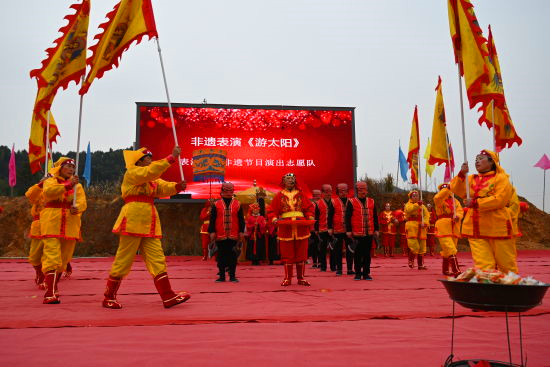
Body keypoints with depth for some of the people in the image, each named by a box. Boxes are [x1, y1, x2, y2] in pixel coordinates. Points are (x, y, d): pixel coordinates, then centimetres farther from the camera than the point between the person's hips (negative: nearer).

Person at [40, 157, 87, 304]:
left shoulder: (77, 185, 13)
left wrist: (77, 208, -27)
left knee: (63, 260, 12)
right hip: (51, 225, -3)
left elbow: (82, 201, -5)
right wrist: (68, 185, -29)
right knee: (52, 258, -15)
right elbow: (48, 191, -18)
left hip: (70, 227, 4)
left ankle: (52, 287, 31)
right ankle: (50, 294, -19)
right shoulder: (50, 181, 7)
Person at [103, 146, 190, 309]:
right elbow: (152, 170, -19)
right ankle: (109, 298, 12)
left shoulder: (152, 179, 24)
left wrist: (178, 186, -10)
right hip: (133, 221, -8)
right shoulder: (132, 173, -2)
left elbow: (164, 187, 10)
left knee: (157, 259, 2)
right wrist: (172, 157, -19)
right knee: (123, 260, -1)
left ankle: (168, 297, 2)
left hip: (149, 224, 8)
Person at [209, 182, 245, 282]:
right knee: (221, 256, 6)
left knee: (233, 256, 2)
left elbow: (241, 220, 8)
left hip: (234, 236, 0)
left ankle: (232, 276, 10)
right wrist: (212, 232, -1)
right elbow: (212, 220, 5)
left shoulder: (237, 204, 7)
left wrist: (241, 232, 3)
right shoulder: (216, 205, 6)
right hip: (220, 236, 0)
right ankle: (222, 276, 14)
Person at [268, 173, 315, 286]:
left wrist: (310, 217, -6)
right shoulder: (279, 196, 8)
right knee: (287, 255, 1)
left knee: (301, 254, 4)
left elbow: (309, 208, 11)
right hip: (285, 229, -1)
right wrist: (275, 218, -11)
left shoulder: (300, 194, 12)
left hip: (301, 229, 1)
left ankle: (301, 278, 14)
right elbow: (272, 210, 7)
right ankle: (287, 278, 11)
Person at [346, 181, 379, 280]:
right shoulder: (351, 202, 0)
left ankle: (366, 273, 15)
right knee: (358, 254, 3)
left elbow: (375, 217, 14)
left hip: (369, 233, 3)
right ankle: (358, 273, 13)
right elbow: (348, 217, -2)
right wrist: (348, 231, -8)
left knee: (367, 254, 7)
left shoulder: (371, 202, 11)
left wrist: (376, 229, 9)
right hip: (357, 234, -3)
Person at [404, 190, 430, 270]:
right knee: (414, 247, -13)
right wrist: (417, 205, -33)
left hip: (421, 228, 5)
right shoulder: (408, 205, 6)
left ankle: (420, 264, 14)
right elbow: (409, 210, -18)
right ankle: (410, 260, 8)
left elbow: (426, 214, 3)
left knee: (421, 247, 6)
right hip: (412, 227, -5)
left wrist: (425, 223, -15)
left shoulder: (422, 206, 18)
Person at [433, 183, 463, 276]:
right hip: (443, 226, -5)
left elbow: (460, 211, 2)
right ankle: (456, 271, -21)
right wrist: (447, 189, -25)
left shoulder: (455, 201, 17)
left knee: (447, 251, 13)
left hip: (454, 228, 5)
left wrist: (458, 216, -20)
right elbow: (437, 197, -20)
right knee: (451, 250, -15)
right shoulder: (439, 200, 5)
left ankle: (445, 270, 26)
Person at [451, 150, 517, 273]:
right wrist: (462, 174, -14)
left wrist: (475, 203, -16)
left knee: (506, 264, 7)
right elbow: (457, 190, 1)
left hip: (497, 228, -4)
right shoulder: (471, 179, 15)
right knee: (484, 265, 0)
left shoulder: (501, 178, 0)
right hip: (475, 230, 4)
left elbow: (500, 199, -14)